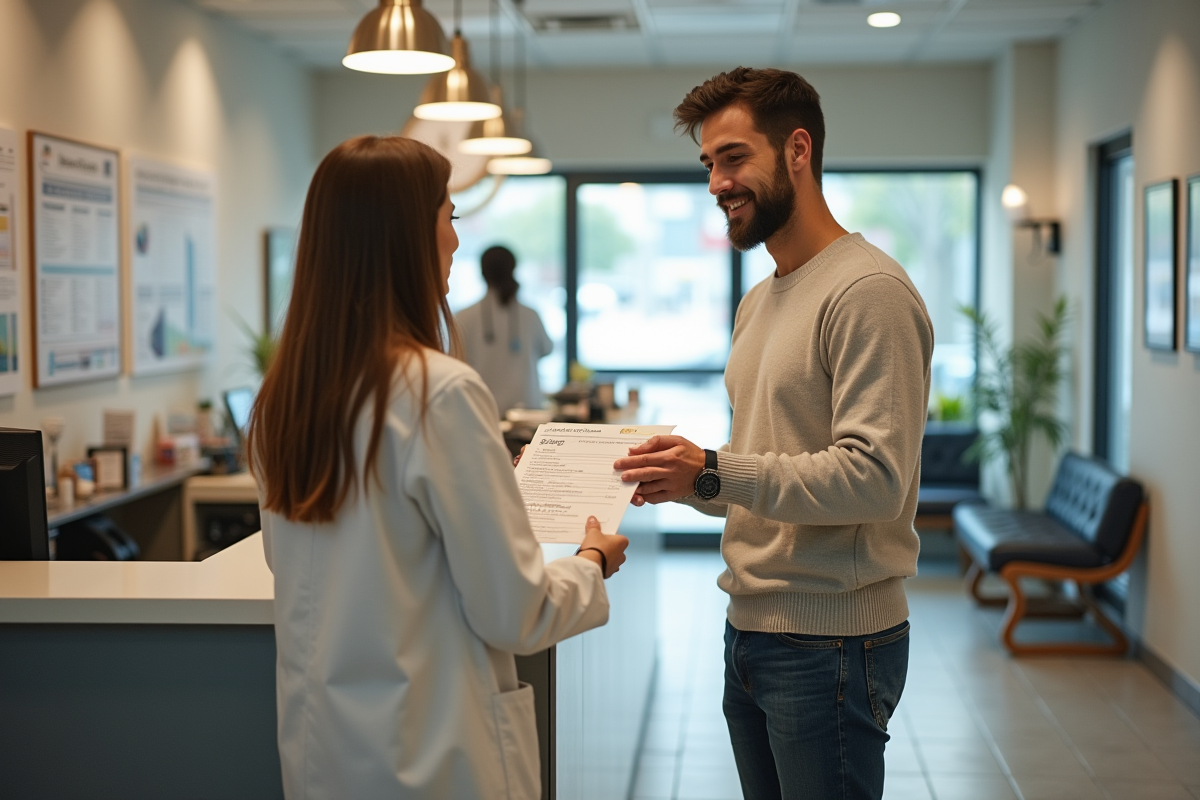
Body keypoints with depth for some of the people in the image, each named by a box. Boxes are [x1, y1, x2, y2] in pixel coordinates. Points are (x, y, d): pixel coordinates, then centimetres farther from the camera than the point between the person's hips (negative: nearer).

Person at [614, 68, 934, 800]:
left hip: (831, 643, -9)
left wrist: (713, 473, -23)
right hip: (751, 629, 9)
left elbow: (873, 478, -22)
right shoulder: (758, 302, 16)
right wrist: (679, 474, 1)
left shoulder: (869, 291, -15)